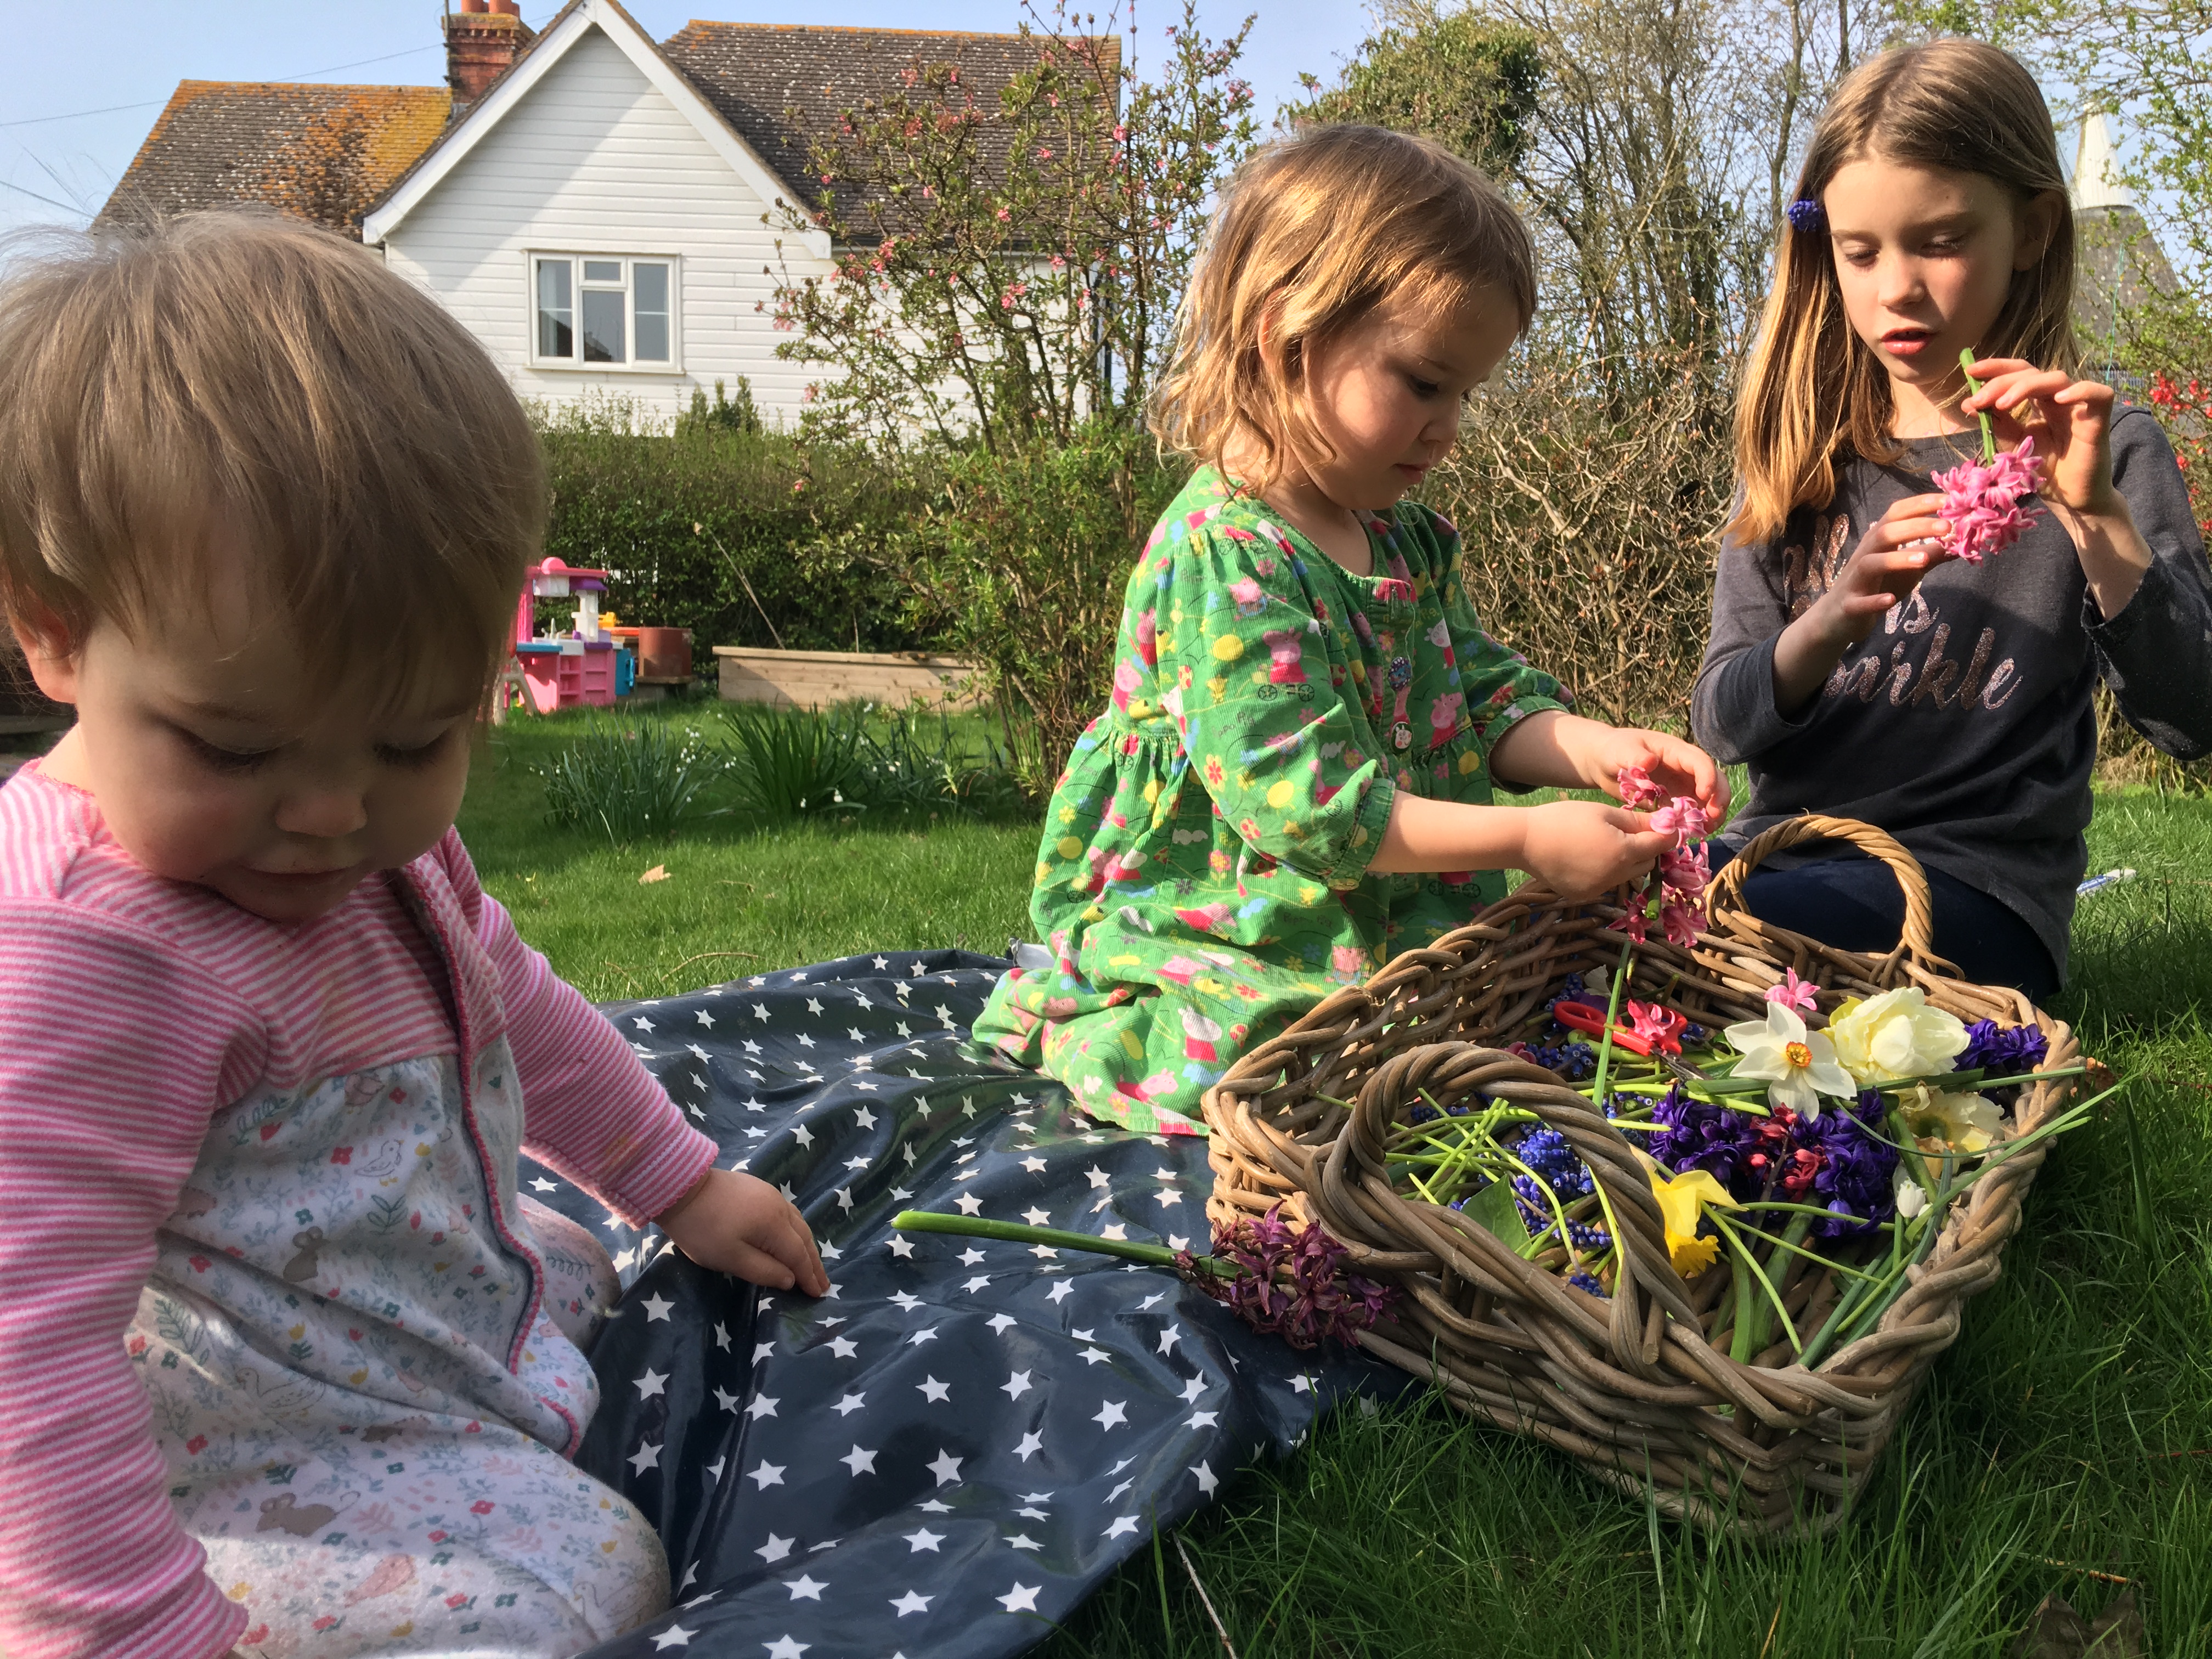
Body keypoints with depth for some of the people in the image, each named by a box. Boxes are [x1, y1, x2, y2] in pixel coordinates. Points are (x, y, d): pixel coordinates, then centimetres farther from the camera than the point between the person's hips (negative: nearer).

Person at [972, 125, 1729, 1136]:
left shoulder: (1408, 541, 11)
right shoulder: (1224, 560, -21)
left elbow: (1483, 701, 17)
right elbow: (1299, 802, -26)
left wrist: (1594, 750, -6)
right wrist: (1527, 840, -25)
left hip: (1397, 927, 9)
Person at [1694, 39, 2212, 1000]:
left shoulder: (2097, 451, 4)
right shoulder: (1799, 455, 12)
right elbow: (1721, 723, 2)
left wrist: (2094, 513, -21)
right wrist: (1833, 620, -19)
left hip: (1976, 882, -3)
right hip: (1784, 847, 3)